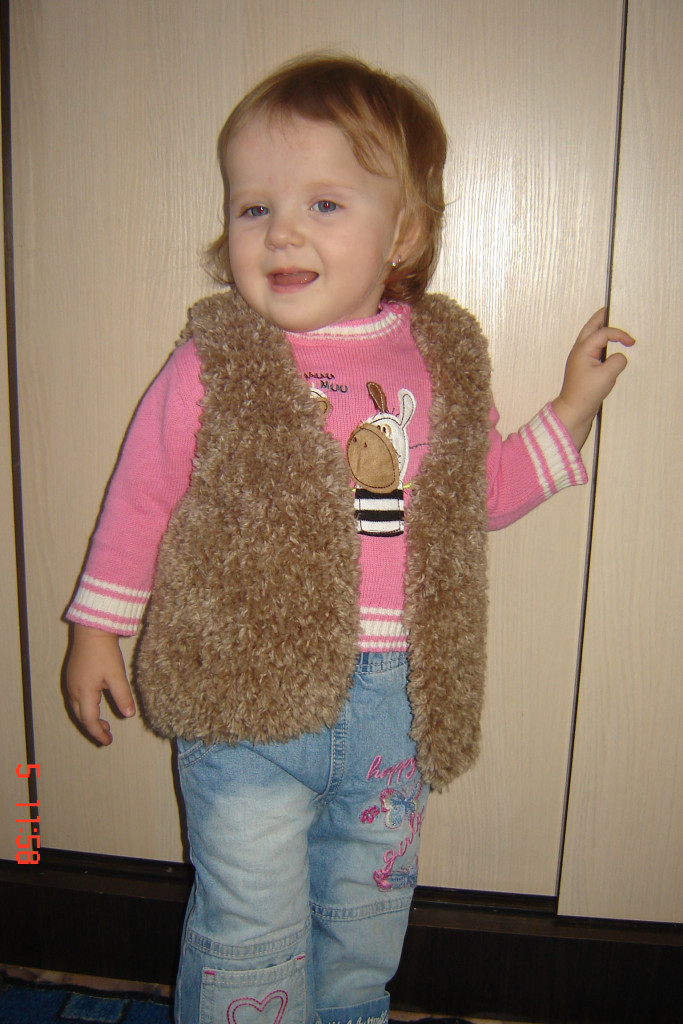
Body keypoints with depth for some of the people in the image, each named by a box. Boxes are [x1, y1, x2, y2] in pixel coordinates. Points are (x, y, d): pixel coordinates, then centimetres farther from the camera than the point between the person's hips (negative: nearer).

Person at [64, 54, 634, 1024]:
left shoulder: (442, 359, 1)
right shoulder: (211, 366, -8)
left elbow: (484, 492, 13)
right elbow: (141, 497, 1)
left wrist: (572, 408, 7)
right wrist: (97, 625, 5)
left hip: (395, 697, 4)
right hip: (246, 695, -3)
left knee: (367, 912, 24)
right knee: (251, 929, 10)